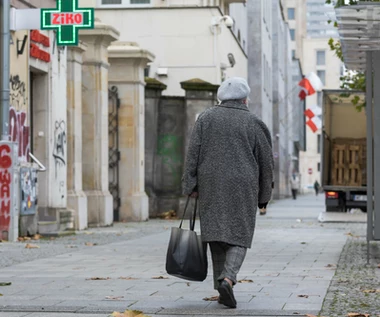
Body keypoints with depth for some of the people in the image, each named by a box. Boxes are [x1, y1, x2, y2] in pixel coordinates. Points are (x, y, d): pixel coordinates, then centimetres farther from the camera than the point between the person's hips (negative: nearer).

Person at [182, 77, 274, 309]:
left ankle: (223, 290, 6)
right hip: (242, 188, -2)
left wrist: (191, 185, 3)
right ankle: (228, 279, -20)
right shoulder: (253, 123, 3)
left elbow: (193, 153, 1)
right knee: (239, 236, 3)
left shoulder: (206, 118, 6)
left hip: (211, 186, 2)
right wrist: (264, 196, 13)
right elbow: (266, 162, 6)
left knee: (217, 236, 7)